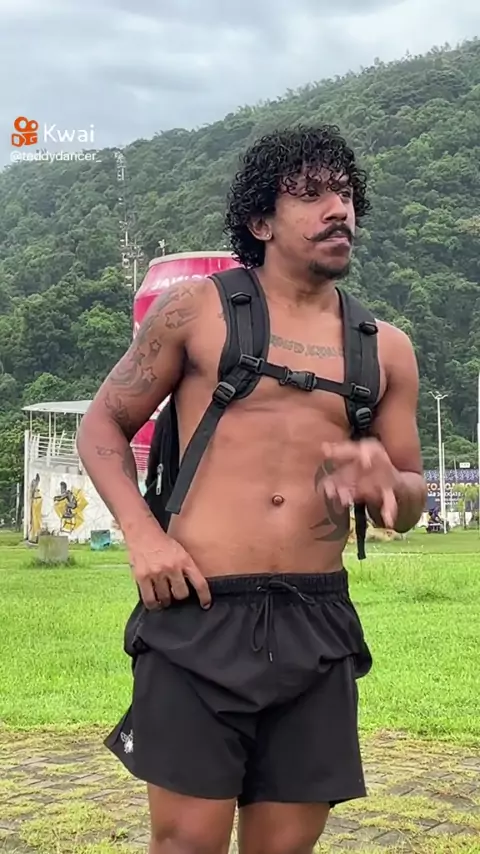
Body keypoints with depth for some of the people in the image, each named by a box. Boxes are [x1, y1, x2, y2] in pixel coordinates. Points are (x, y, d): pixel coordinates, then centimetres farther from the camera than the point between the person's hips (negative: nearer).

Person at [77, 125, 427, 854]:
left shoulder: (385, 349, 12)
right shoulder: (194, 311, 3)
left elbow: (411, 504, 16)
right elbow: (102, 425, 8)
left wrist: (386, 480, -8)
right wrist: (142, 533, -8)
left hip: (316, 622, 3)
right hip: (199, 612, -3)